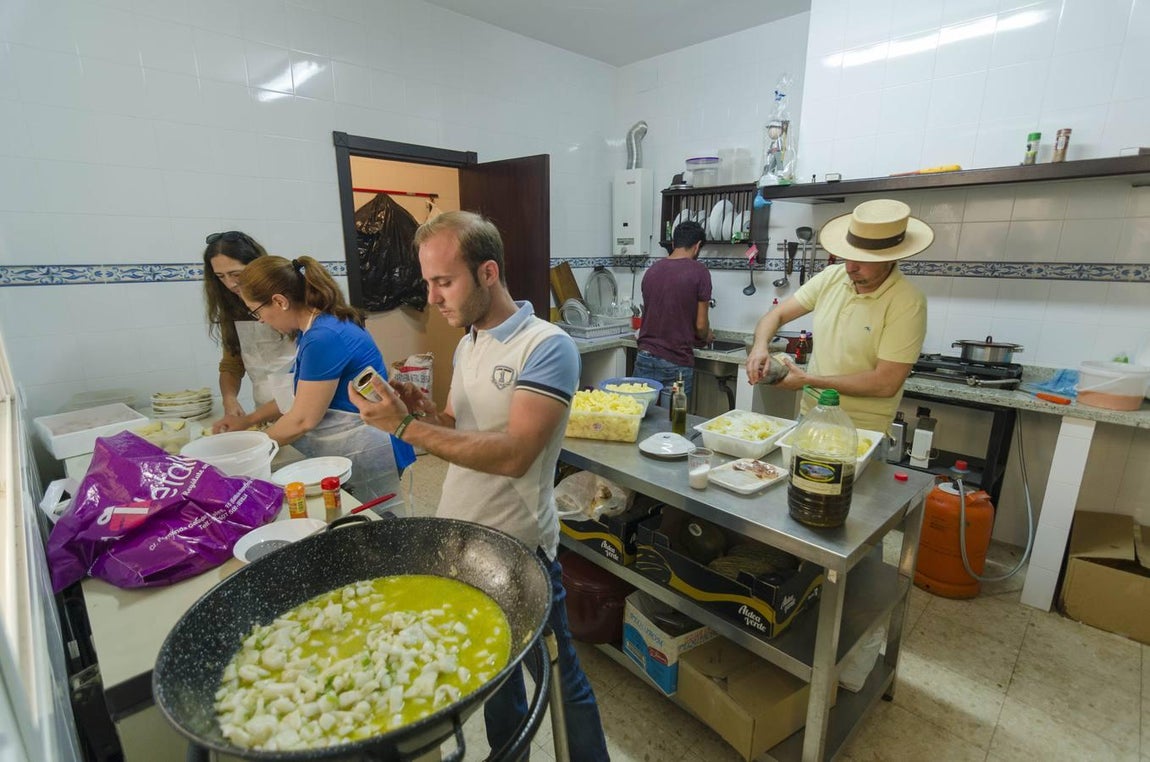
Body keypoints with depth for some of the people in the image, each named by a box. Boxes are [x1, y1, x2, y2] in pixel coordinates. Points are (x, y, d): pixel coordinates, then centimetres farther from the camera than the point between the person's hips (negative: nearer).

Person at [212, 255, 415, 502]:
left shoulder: (324, 338, -23)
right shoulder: (315, 327, 8)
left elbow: (303, 420, -17)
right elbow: (300, 395, 19)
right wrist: (248, 420, 15)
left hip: (368, 453, -10)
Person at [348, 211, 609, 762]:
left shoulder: (547, 347, -19)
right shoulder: (467, 344, 6)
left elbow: (513, 454, -28)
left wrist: (407, 427, -26)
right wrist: (423, 410, -9)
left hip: (519, 549, -7)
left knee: (557, 676, 13)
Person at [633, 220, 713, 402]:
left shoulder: (652, 269, 7)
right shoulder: (699, 271, -7)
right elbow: (700, 325, -7)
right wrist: (706, 337, 17)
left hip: (645, 358, 4)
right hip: (676, 364, -4)